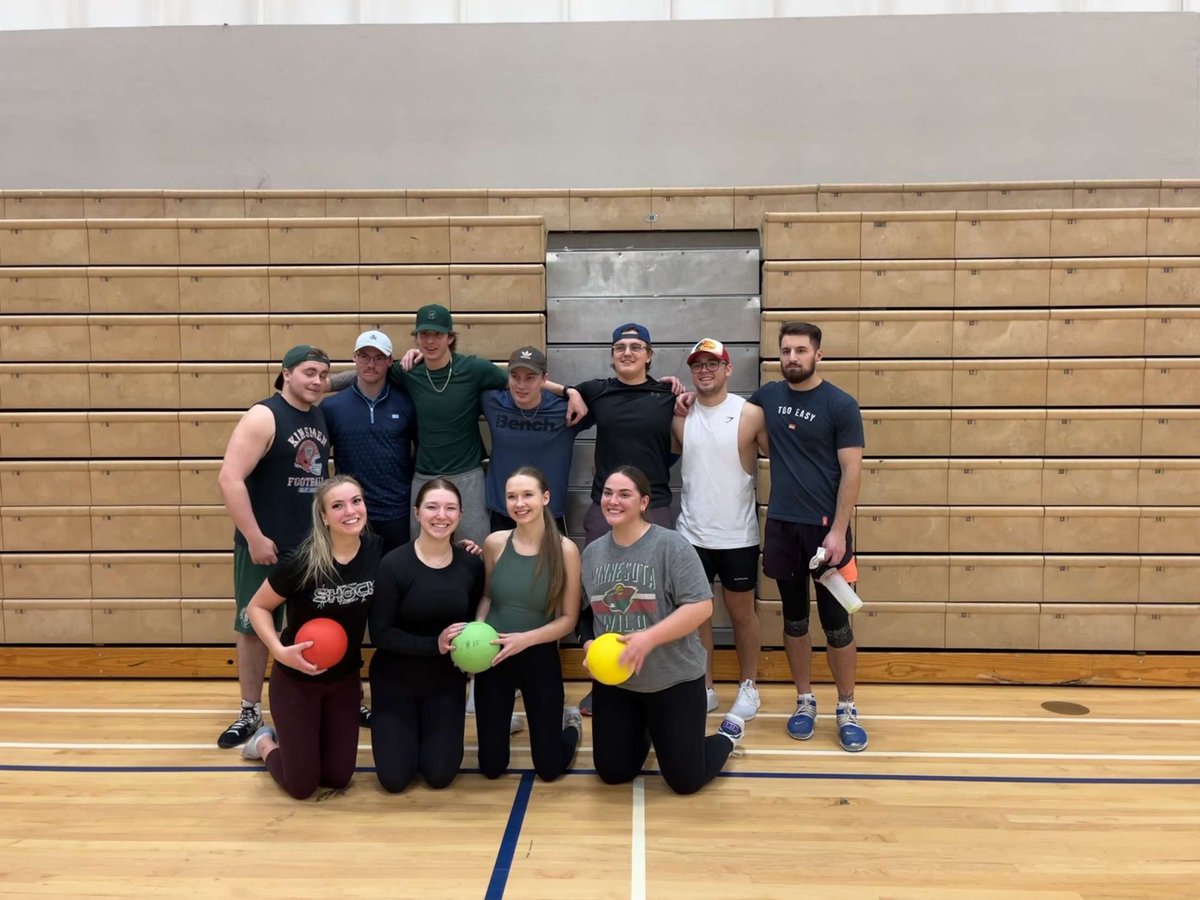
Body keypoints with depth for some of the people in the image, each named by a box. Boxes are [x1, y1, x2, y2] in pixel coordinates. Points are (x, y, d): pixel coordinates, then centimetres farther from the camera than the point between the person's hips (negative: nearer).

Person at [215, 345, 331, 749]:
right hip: (265, 546, -6)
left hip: (313, 545, 6)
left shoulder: (322, 417, 7)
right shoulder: (263, 417, -14)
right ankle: (251, 713, 23)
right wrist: (255, 538, -21)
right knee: (254, 628, 8)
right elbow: (229, 479, -20)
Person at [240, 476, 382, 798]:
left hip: (345, 679, 4)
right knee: (302, 785, 4)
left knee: (338, 778, 11)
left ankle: (292, 738, 40)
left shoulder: (377, 550, -14)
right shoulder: (303, 561, -24)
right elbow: (257, 607, -11)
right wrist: (280, 650, -27)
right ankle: (265, 743, 35)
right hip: (296, 679, -4)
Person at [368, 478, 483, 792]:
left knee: (440, 776, 6)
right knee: (394, 779, 2)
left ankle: (431, 729, 37)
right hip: (395, 680, -2)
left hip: (446, 680, 3)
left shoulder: (472, 565, -9)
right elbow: (380, 633, -19)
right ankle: (396, 731, 33)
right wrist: (434, 645, -27)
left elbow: (474, 622, 3)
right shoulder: (394, 564, -20)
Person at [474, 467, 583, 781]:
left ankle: (571, 723, 40)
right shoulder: (494, 543, -7)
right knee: (491, 767, 13)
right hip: (493, 657, 2)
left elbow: (569, 618, -9)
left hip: (540, 659, -2)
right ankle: (505, 719, 44)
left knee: (549, 769, 8)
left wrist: (526, 639, -22)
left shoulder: (565, 549, -14)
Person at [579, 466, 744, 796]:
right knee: (613, 773, 11)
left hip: (674, 679, -5)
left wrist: (649, 637, -27)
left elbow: (701, 606, -19)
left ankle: (728, 733, 33)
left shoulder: (671, 545, -15)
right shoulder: (592, 552, 3)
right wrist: (589, 645, -9)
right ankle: (641, 733, 43)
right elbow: (586, 611, 11)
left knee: (685, 780, 2)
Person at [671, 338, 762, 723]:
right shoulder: (679, 415, 0)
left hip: (738, 535, -3)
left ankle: (748, 686, 29)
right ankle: (703, 686, 27)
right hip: (691, 533, 3)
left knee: (741, 611, 12)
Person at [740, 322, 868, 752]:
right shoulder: (768, 395, 5)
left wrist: (838, 531, -14)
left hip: (826, 526, -3)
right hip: (782, 526, 3)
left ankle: (847, 708, 20)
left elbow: (852, 470, -9)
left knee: (836, 622, 4)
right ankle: (804, 701, 27)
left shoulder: (841, 405, -6)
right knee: (794, 619, 12)